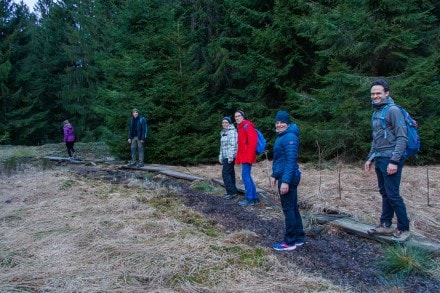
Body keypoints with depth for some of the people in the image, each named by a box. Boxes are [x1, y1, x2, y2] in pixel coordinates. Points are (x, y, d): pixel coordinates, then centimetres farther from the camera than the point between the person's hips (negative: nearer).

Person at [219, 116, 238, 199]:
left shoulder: (232, 131, -9)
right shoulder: (223, 132, 19)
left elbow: (233, 145, -17)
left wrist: (230, 157, -22)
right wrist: (220, 157, 20)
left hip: (230, 156, -9)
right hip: (225, 156, 9)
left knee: (225, 173, -12)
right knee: (230, 173, 10)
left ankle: (231, 192, -10)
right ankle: (233, 191, 14)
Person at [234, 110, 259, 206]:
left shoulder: (247, 126, -10)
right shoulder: (241, 127, 18)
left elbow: (253, 140, -21)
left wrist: (249, 156, -24)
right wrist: (239, 157, 17)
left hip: (247, 156, -10)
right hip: (244, 157, 10)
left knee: (245, 176, -7)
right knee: (247, 176, 12)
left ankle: (250, 199, -2)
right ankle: (255, 197, 18)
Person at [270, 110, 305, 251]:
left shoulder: (290, 137, -16)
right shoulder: (281, 136, 15)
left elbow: (291, 160, -22)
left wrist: (285, 181, -26)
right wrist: (274, 175, 19)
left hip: (288, 178, -10)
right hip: (284, 176, 10)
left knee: (288, 209, -2)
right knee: (293, 208, 14)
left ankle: (290, 242, 7)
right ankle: (299, 238, 24)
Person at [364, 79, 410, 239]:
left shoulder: (393, 110, -11)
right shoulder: (376, 112, 15)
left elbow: (402, 138, -16)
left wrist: (394, 161, -20)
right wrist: (370, 158, 19)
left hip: (390, 159, -8)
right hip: (380, 159, 8)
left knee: (393, 195, -4)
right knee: (385, 193, 13)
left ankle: (403, 228, 10)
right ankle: (386, 225, 21)